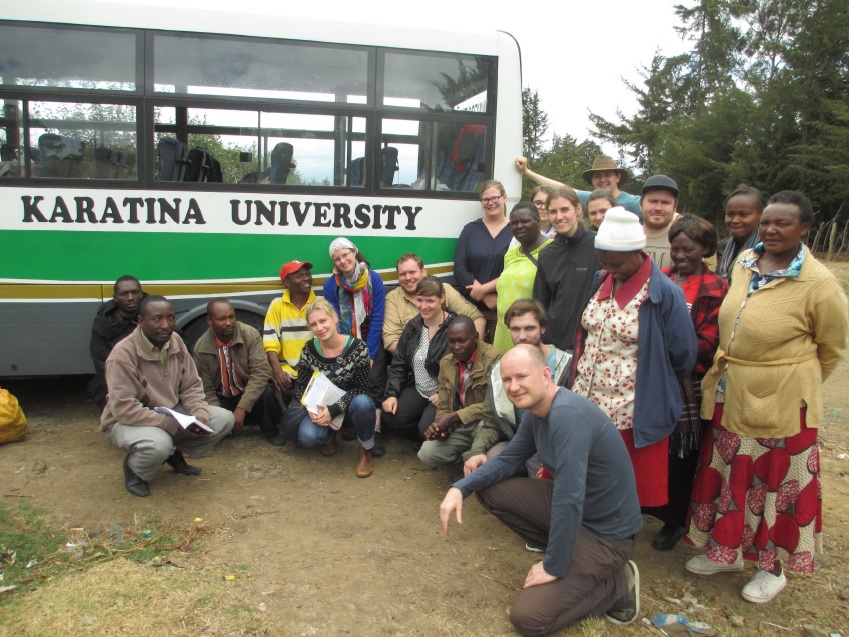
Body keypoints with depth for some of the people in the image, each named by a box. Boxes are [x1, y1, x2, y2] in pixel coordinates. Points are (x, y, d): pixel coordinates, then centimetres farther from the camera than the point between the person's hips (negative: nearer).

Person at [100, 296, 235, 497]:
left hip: (171, 412, 7)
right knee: (158, 444, -40)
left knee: (225, 419, -9)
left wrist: (200, 417, -19)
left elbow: (191, 387, 1)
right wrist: (172, 425, -32)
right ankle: (134, 468, -3)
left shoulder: (175, 341, -5)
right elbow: (123, 408, -30)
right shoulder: (123, 353, -25)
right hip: (127, 421, -7)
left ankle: (175, 454, 13)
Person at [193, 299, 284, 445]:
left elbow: (261, 372, -26)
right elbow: (207, 390, -6)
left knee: (267, 391, -34)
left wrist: (242, 408, -35)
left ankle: (270, 431, -4)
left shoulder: (250, 334, -18)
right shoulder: (201, 348, -11)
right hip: (224, 399, 1)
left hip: (252, 394, -1)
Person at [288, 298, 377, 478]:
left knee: (362, 403, -38)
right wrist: (311, 408, -22)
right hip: (320, 408, 2)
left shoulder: (357, 347, -19)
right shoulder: (308, 350, -10)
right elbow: (300, 387, -1)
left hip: (348, 406, -2)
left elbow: (361, 388, -18)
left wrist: (333, 410, -28)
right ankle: (329, 434, 12)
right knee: (308, 438, -29)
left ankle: (365, 450, -8)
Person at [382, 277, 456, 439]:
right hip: (417, 390, 6)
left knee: (427, 430, -25)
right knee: (389, 420, -10)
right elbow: (399, 364, 8)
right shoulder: (413, 326, 3)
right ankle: (426, 435, 11)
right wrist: (392, 394, -2)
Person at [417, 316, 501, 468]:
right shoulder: (446, 363, 6)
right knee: (427, 453, -15)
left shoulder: (493, 358, -16)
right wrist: (441, 427, -14)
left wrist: (454, 416, -24)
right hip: (460, 427, 5)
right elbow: (443, 406, 9)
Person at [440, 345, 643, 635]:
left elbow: (570, 500, -32)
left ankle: (617, 583, 5)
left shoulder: (568, 414, -30)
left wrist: (554, 566, -20)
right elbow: (507, 460, 10)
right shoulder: (536, 410, 0)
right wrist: (460, 488, -6)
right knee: (489, 490, 3)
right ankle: (561, 547, 10)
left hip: (606, 530, -8)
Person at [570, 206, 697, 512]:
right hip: (586, 401, 5)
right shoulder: (600, 281, 4)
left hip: (634, 412, -5)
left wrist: (652, 381, 7)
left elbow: (682, 356, -7)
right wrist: (580, 379, 12)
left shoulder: (664, 294, -14)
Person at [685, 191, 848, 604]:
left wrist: (796, 383, 9)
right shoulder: (745, 264, 1)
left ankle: (772, 567, 31)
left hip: (780, 399, -6)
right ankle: (725, 551, 36)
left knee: (776, 481, 11)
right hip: (730, 391, 6)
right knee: (729, 473, 17)